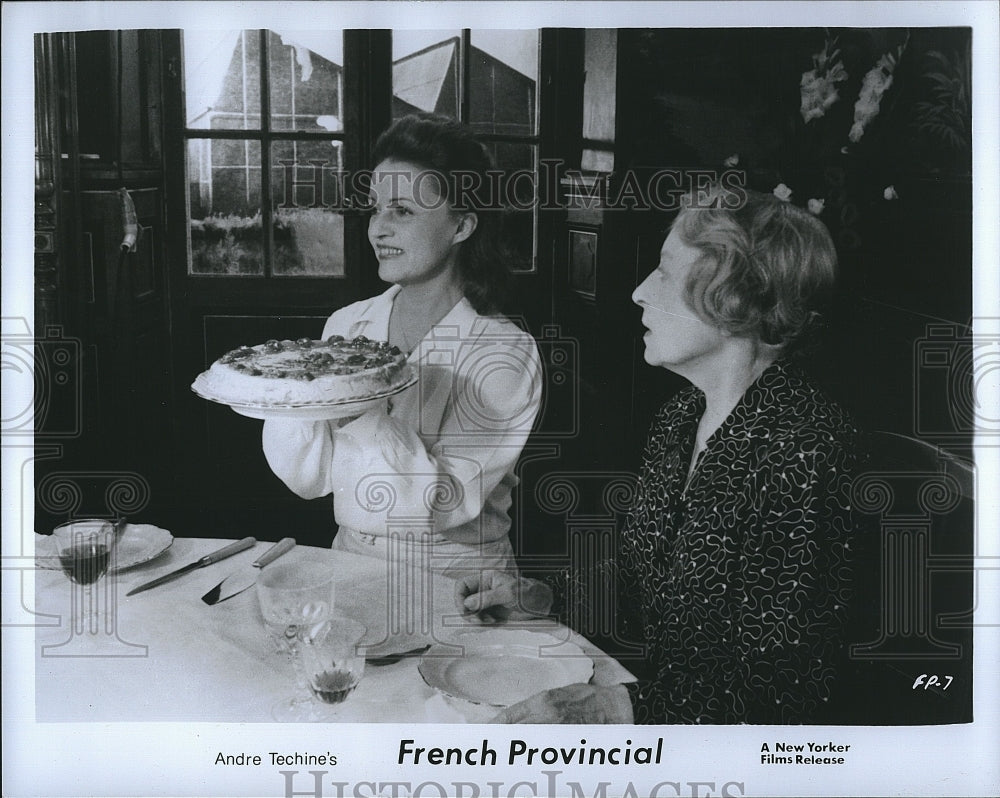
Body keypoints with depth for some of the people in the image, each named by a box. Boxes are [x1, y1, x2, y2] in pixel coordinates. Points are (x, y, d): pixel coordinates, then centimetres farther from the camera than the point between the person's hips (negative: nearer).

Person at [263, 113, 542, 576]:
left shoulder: (505, 352, -10)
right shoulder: (345, 325, 4)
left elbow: (445, 506, -18)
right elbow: (308, 480, 2)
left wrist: (363, 412, -29)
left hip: (454, 581, -2)